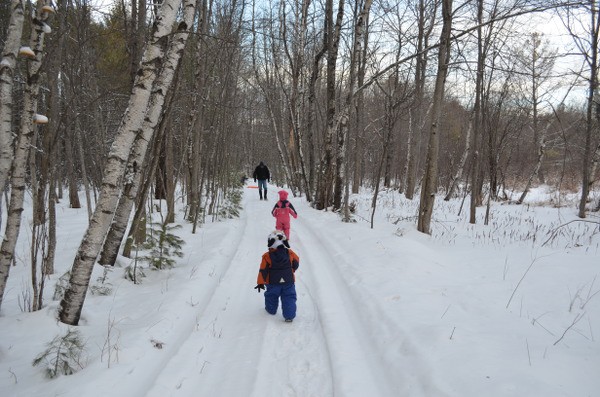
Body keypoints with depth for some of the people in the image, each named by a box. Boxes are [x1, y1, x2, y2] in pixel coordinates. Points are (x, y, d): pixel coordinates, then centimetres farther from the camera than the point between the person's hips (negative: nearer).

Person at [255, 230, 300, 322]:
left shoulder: (267, 256, -14)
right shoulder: (290, 253, -10)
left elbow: (263, 271, -10)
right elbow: (296, 264, 4)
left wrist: (260, 283, -3)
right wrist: (291, 270, 25)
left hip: (273, 283, 0)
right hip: (289, 281, 0)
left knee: (271, 297, 23)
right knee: (289, 298, 6)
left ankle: (271, 309, 41)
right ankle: (289, 315, 2)